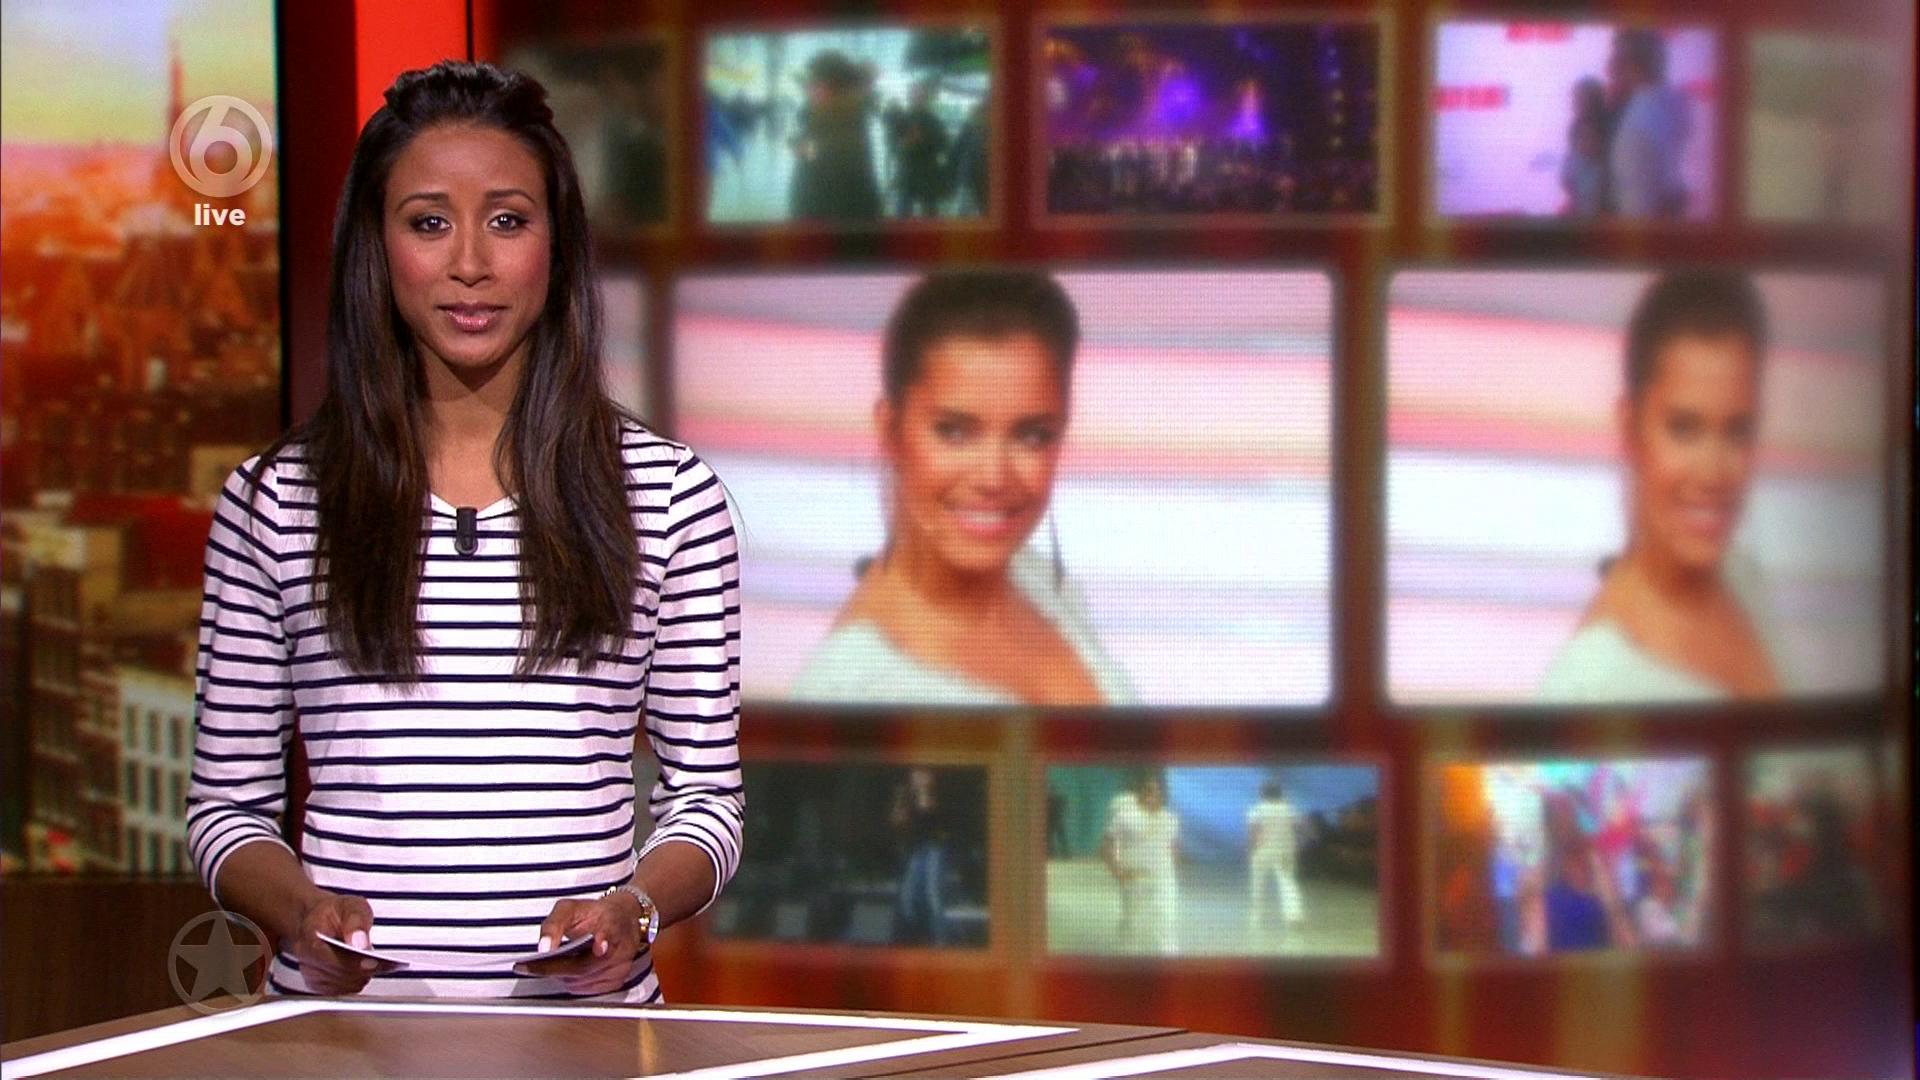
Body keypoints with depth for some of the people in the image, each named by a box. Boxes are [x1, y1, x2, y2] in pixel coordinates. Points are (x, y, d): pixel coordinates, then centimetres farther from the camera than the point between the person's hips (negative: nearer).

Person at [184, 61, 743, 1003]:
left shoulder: (668, 495, 7)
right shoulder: (275, 501, 8)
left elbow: (704, 794, 11)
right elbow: (227, 803, 12)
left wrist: (635, 908, -8)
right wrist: (297, 908, -7)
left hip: (583, 1015, 0)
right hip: (340, 1013, 0)